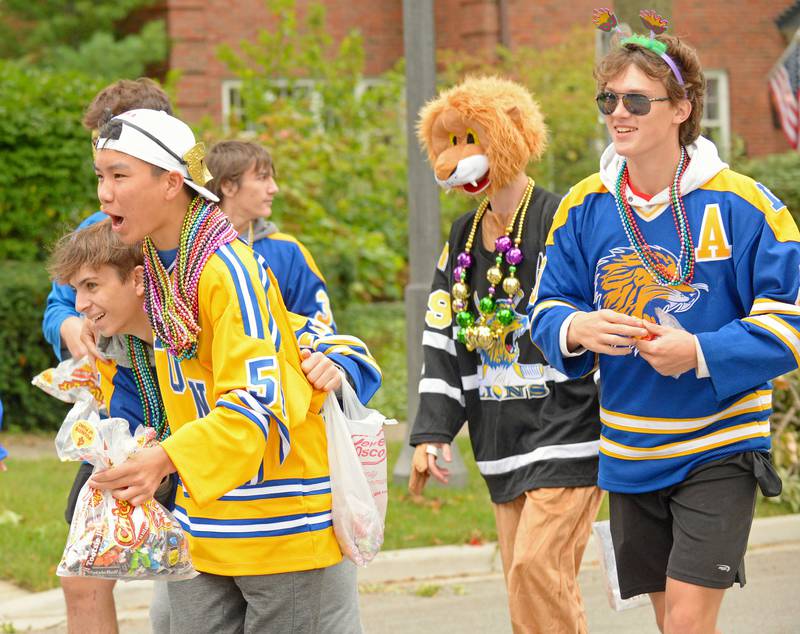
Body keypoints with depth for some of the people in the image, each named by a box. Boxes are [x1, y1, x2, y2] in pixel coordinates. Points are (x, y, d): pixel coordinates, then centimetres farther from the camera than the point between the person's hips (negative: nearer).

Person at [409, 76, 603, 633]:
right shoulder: (464, 237, 14)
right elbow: (443, 340, 14)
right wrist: (432, 433, 6)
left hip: (569, 432, -7)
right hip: (502, 441, 7)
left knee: (538, 567, -17)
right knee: (522, 581, 7)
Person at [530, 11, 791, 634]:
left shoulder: (741, 204, -11)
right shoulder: (585, 207, 1)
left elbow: (786, 322, -11)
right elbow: (547, 306, 7)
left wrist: (702, 353, -24)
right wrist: (575, 329, -17)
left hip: (718, 447, -4)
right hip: (629, 453, 5)